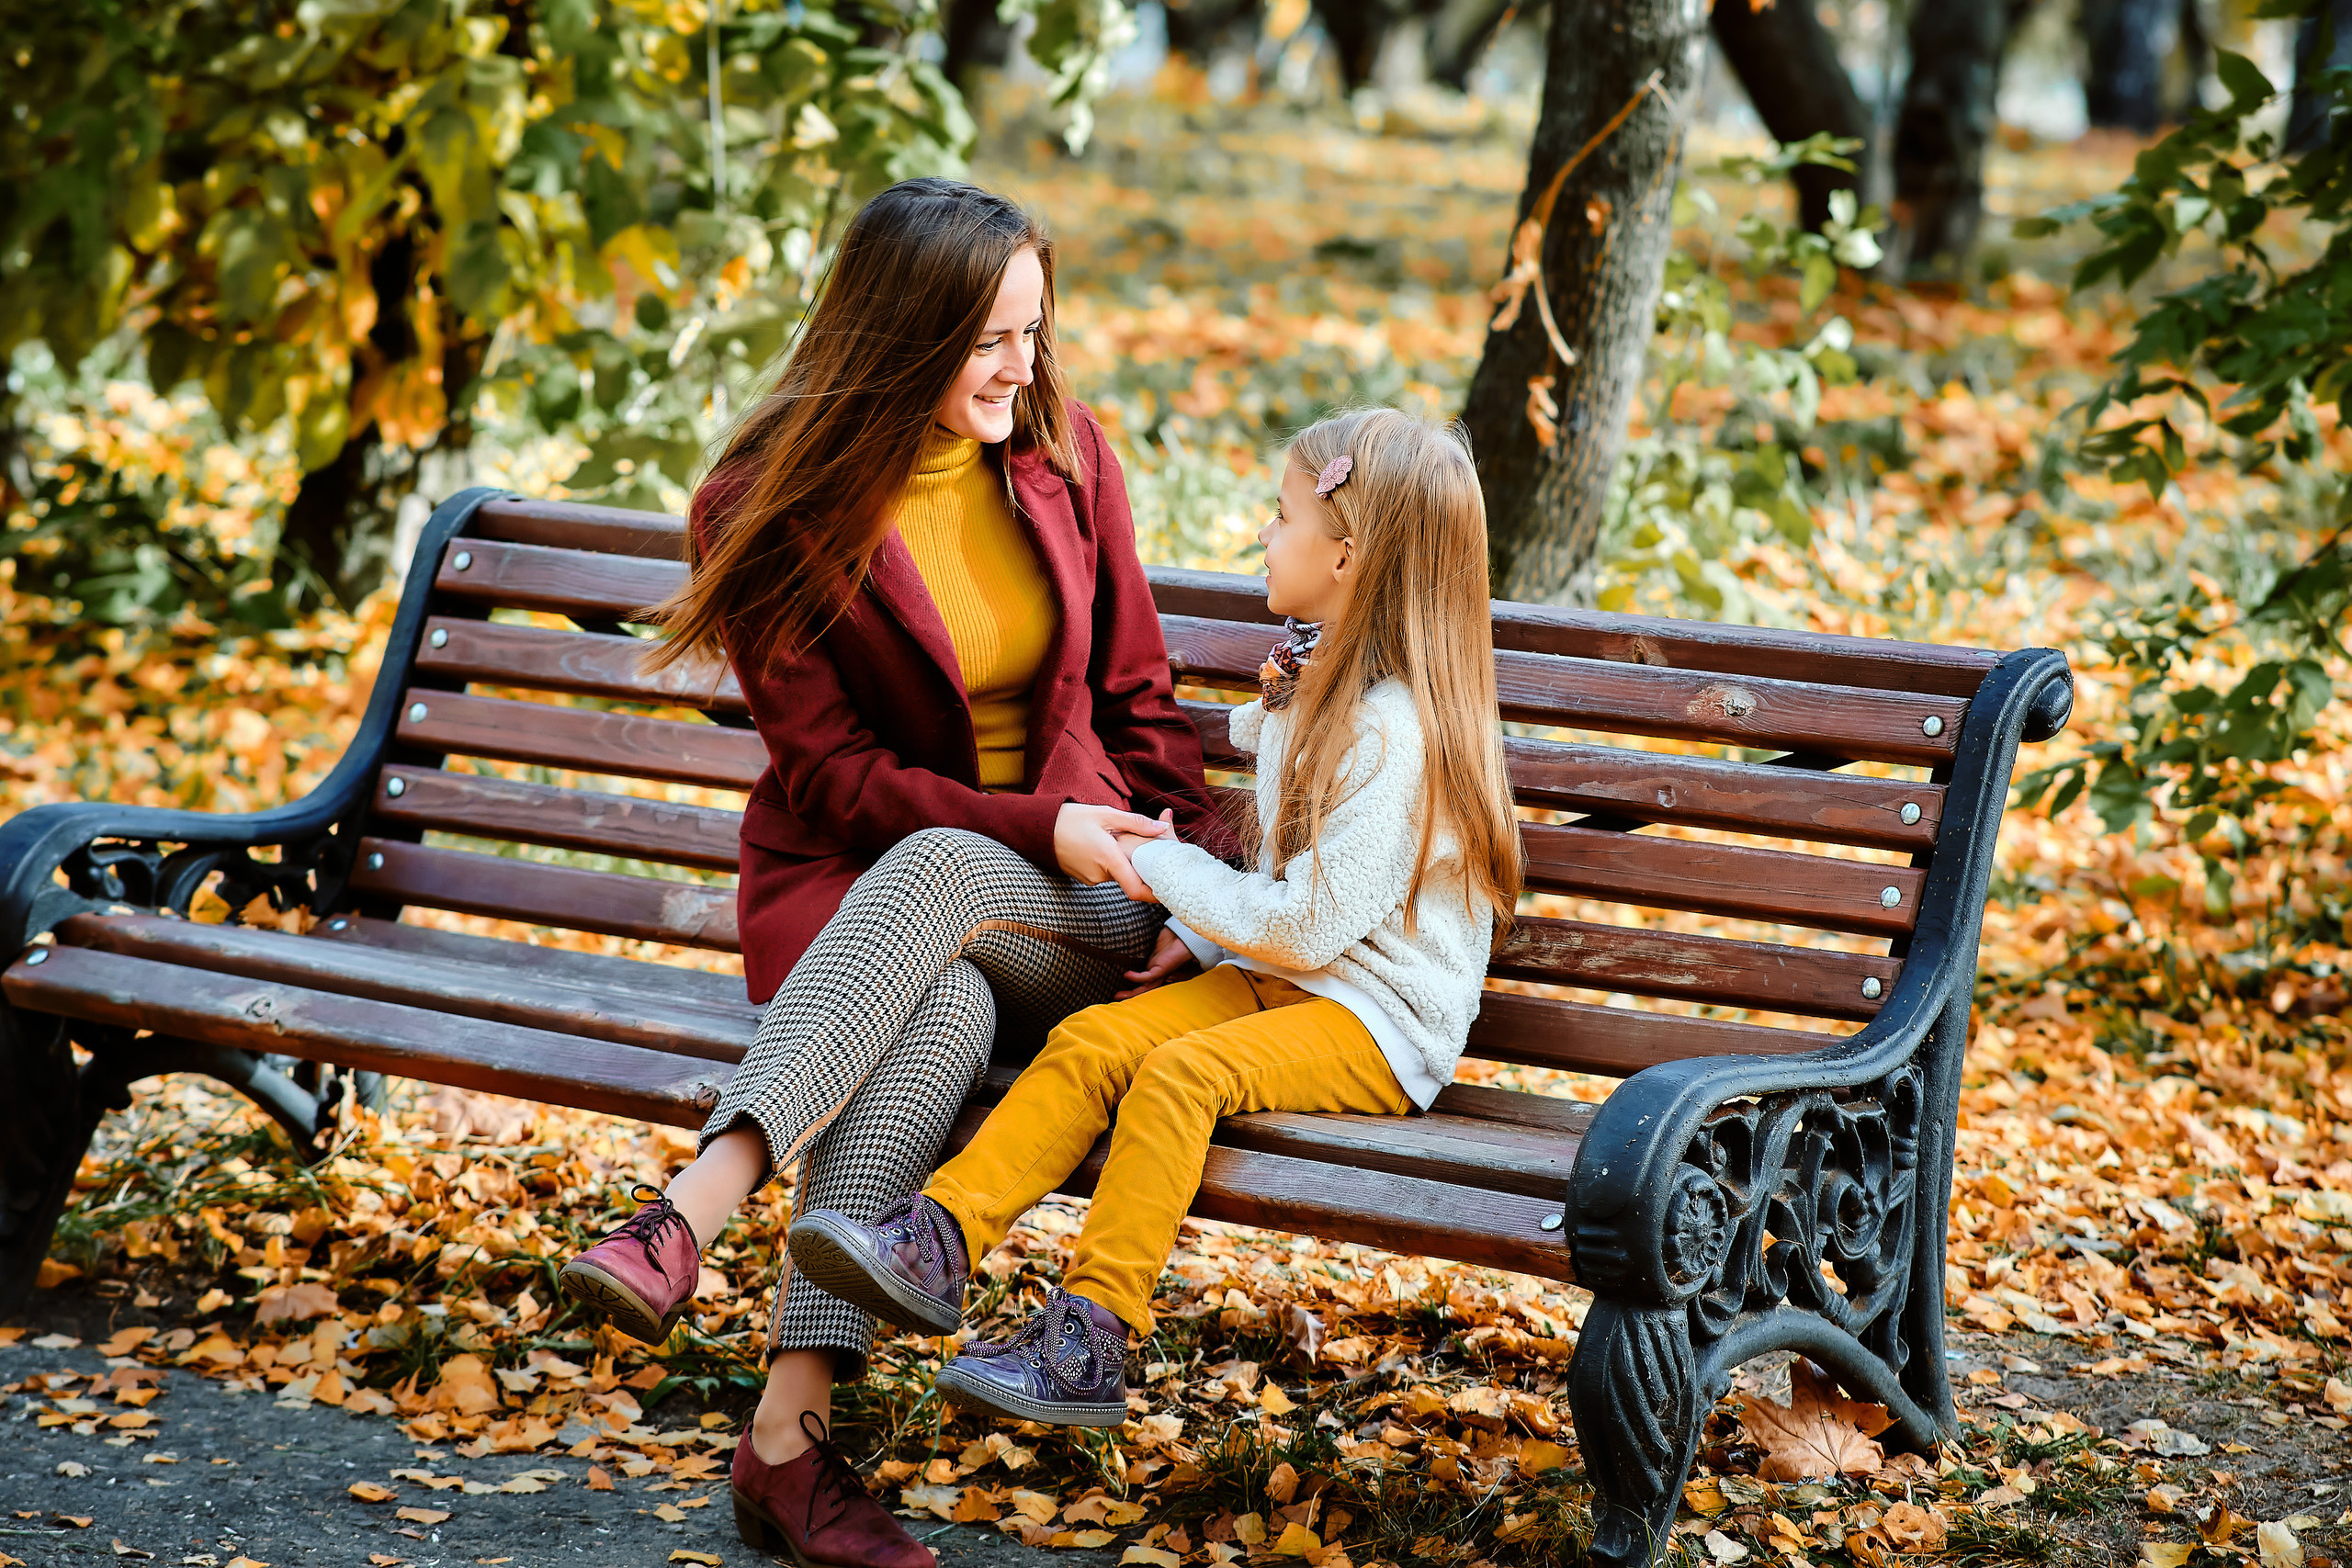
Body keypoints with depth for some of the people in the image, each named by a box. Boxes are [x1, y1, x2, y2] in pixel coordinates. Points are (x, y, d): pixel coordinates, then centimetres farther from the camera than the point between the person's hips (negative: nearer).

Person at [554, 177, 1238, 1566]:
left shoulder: (1065, 454, 4)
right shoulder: (775, 511, -6)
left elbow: (1137, 699, 10)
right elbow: (832, 773, -8)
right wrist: (1044, 827, -21)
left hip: (1072, 902, 2)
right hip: (851, 883, -2)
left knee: (935, 878, -36)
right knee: (936, 1010, -39)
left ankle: (695, 1209, -47)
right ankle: (795, 1431, -45)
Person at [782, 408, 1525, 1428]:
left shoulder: (1391, 732, -19)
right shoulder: (1326, 687, 14)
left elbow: (1306, 923, -22)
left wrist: (1163, 870, -10)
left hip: (1380, 1019, -9)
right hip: (1278, 974, 9)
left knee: (1180, 1073, -32)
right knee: (1093, 1041, -12)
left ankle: (1090, 1341, -34)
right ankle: (938, 1241, -24)